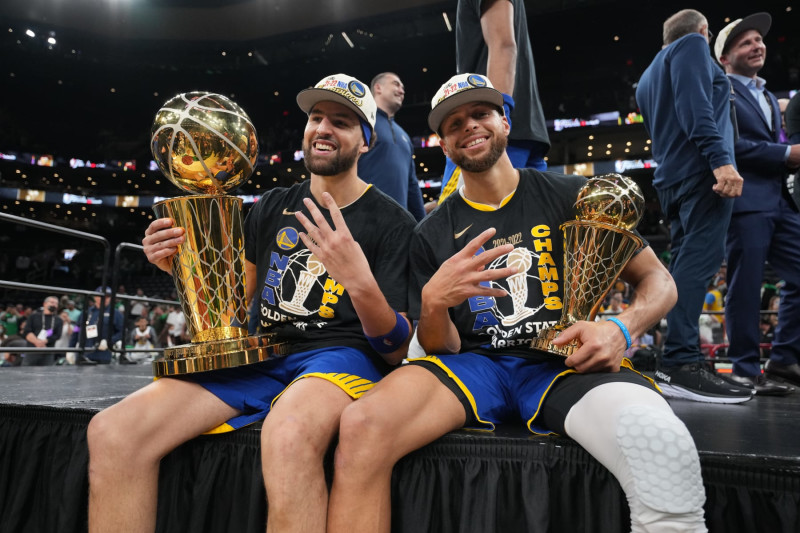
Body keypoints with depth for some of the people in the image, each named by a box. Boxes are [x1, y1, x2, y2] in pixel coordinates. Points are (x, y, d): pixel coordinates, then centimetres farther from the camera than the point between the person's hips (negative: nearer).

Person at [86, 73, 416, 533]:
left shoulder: (393, 222, 1)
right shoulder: (271, 209, 16)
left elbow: (399, 351, -6)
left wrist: (360, 284, -26)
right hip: (260, 357, 5)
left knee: (288, 437, -41)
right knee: (113, 432, -18)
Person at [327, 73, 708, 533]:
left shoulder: (573, 197, 8)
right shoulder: (432, 235, 11)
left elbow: (659, 281, 11)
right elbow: (441, 347, 9)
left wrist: (622, 327, -12)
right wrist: (433, 302, -15)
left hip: (566, 363, -1)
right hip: (474, 364, 2)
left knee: (663, 447, -35)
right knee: (361, 427, -29)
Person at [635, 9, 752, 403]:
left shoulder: (648, 77, 30)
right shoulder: (692, 45, 6)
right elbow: (695, 103, -12)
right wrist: (720, 159, -22)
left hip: (672, 177, 9)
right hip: (699, 167, -9)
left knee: (687, 261, 5)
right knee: (700, 258, -18)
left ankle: (678, 363, 3)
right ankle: (680, 366, -25)